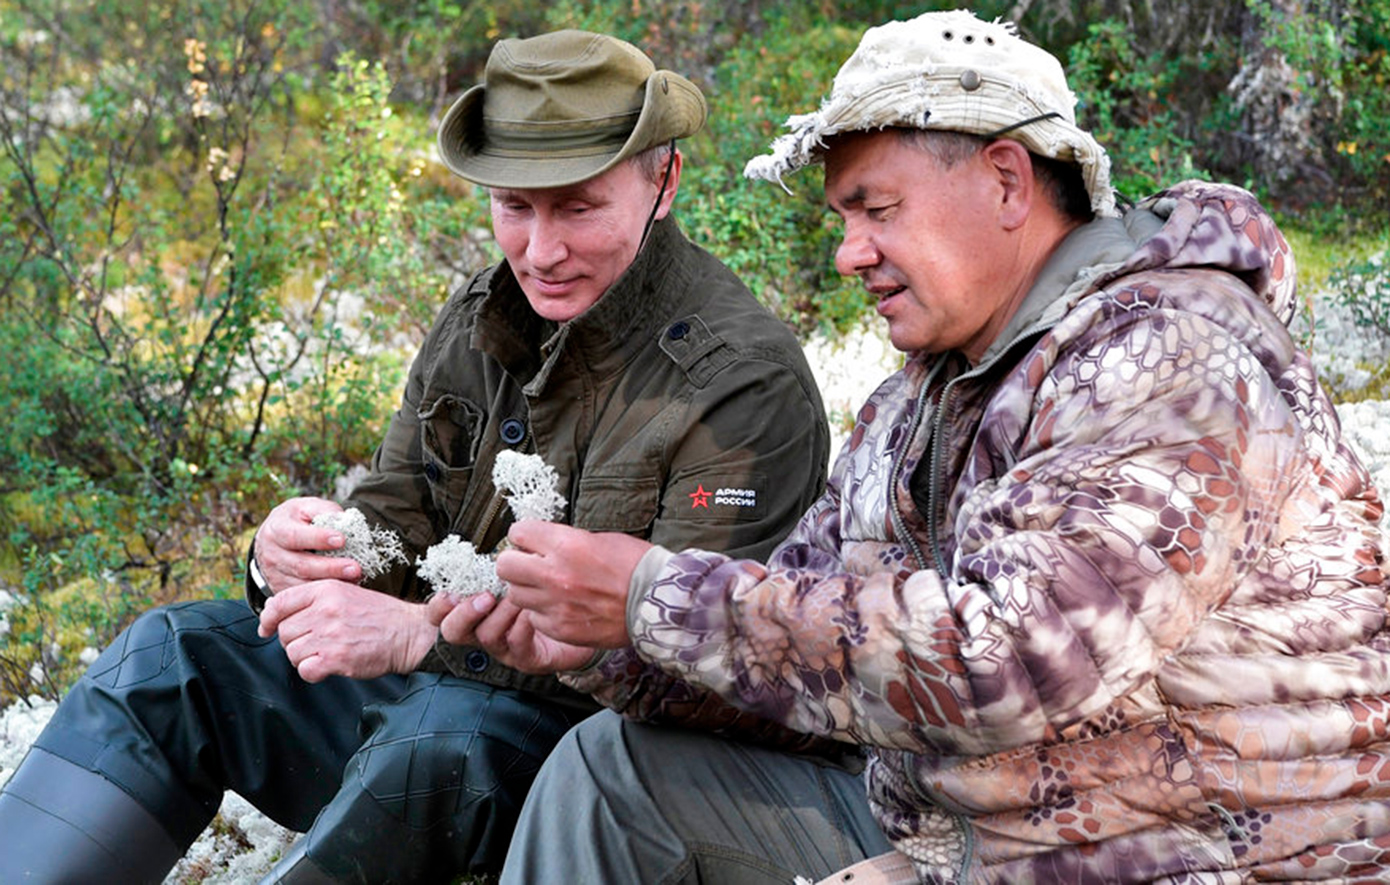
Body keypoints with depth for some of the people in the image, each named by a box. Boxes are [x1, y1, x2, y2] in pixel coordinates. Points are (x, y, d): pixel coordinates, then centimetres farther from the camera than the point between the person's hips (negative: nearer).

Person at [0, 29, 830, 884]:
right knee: (177, 653, -4)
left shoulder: (747, 380, -16)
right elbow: (393, 523, 11)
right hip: (435, 686, 7)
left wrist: (422, 635, -31)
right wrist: (299, 553, -15)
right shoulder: (479, 320, 8)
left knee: (444, 729, -36)